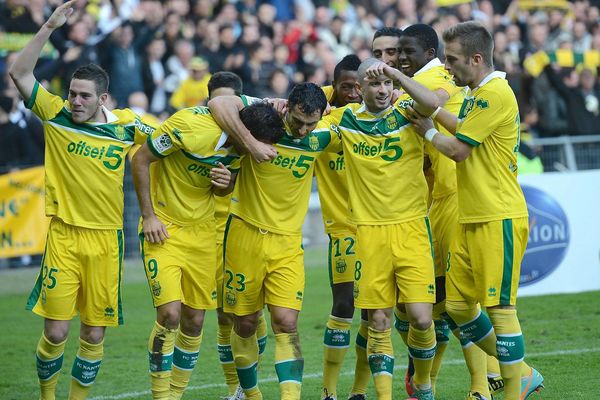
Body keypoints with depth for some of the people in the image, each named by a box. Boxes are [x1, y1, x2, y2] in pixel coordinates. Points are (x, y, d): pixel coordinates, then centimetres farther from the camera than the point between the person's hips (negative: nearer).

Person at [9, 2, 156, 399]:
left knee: (94, 335, 5)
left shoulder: (126, 125, 1)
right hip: (64, 235, -1)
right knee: (55, 331, -4)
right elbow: (20, 73, -9)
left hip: (107, 239, 1)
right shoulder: (57, 115, -3)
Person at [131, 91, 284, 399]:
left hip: (201, 232, 6)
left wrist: (226, 183, -16)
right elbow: (141, 159, -14)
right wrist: (149, 215, -15)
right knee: (170, 314, -16)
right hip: (163, 228, -6)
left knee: (194, 321, 6)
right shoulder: (190, 125, -24)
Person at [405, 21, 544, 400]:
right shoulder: (477, 93, 15)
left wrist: (428, 130, 1)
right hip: (471, 218, 10)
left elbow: (459, 148, -15)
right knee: (458, 304, 11)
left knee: (499, 307, -6)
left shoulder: (495, 94, -16)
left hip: (499, 219, -10)